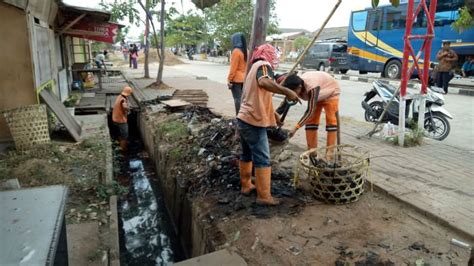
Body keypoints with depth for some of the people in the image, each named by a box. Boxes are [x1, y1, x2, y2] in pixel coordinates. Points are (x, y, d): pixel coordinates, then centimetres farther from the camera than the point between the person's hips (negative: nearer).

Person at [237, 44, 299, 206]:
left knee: (247, 154, 20)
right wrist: (287, 92, -30)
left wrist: (274, 114, 29)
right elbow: (263, 82, -32)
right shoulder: (263, 65, -7)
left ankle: (246, 185, 33)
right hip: (254, 121, -10)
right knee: (262, 159, -3)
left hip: (244, 119, 10)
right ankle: (264, 196, 3)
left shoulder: (254, 68, 23)